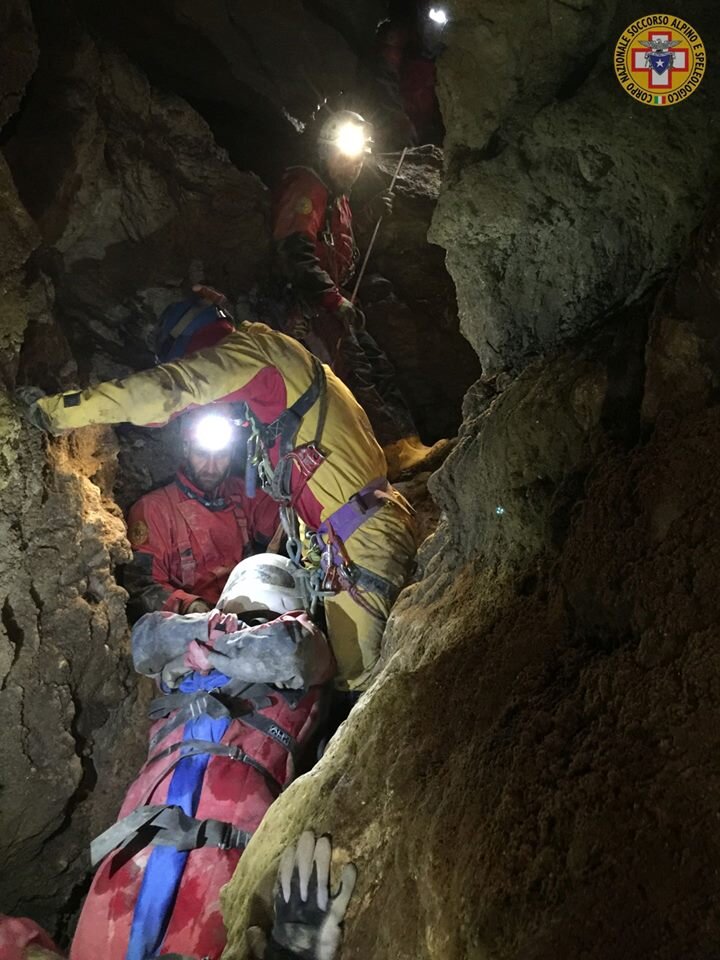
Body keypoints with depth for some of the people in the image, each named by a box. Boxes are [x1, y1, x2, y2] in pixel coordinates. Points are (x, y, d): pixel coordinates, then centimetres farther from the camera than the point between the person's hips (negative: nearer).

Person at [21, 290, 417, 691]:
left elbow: (165, 389, -17)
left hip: (361, 536, -10)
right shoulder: (278, 370, 25)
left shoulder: (254, 347, -5)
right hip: (374, 523, 10)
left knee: (362, 683, -8)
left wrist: (55, 410, -12)